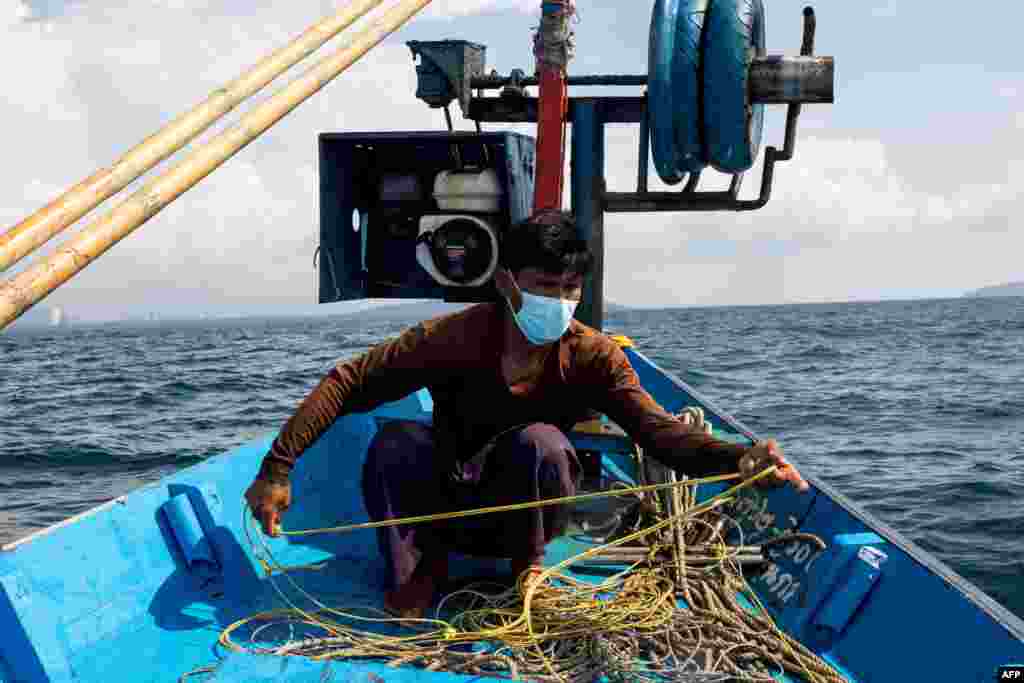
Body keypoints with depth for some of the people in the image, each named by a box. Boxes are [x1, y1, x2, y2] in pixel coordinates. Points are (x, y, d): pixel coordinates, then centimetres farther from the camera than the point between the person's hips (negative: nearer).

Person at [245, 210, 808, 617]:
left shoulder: (591, 356, -16)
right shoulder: (455, 337, -20)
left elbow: (655, 428, -29)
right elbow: (346, 383, -19)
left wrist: (738, 458, -49)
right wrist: (277, 467, -28)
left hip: (521, 513, 1)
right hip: (443, 508, 0)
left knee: (540, 440, -32)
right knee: (396, 441, -30)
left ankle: (528, 566, -4)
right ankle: (419, 569, -6)